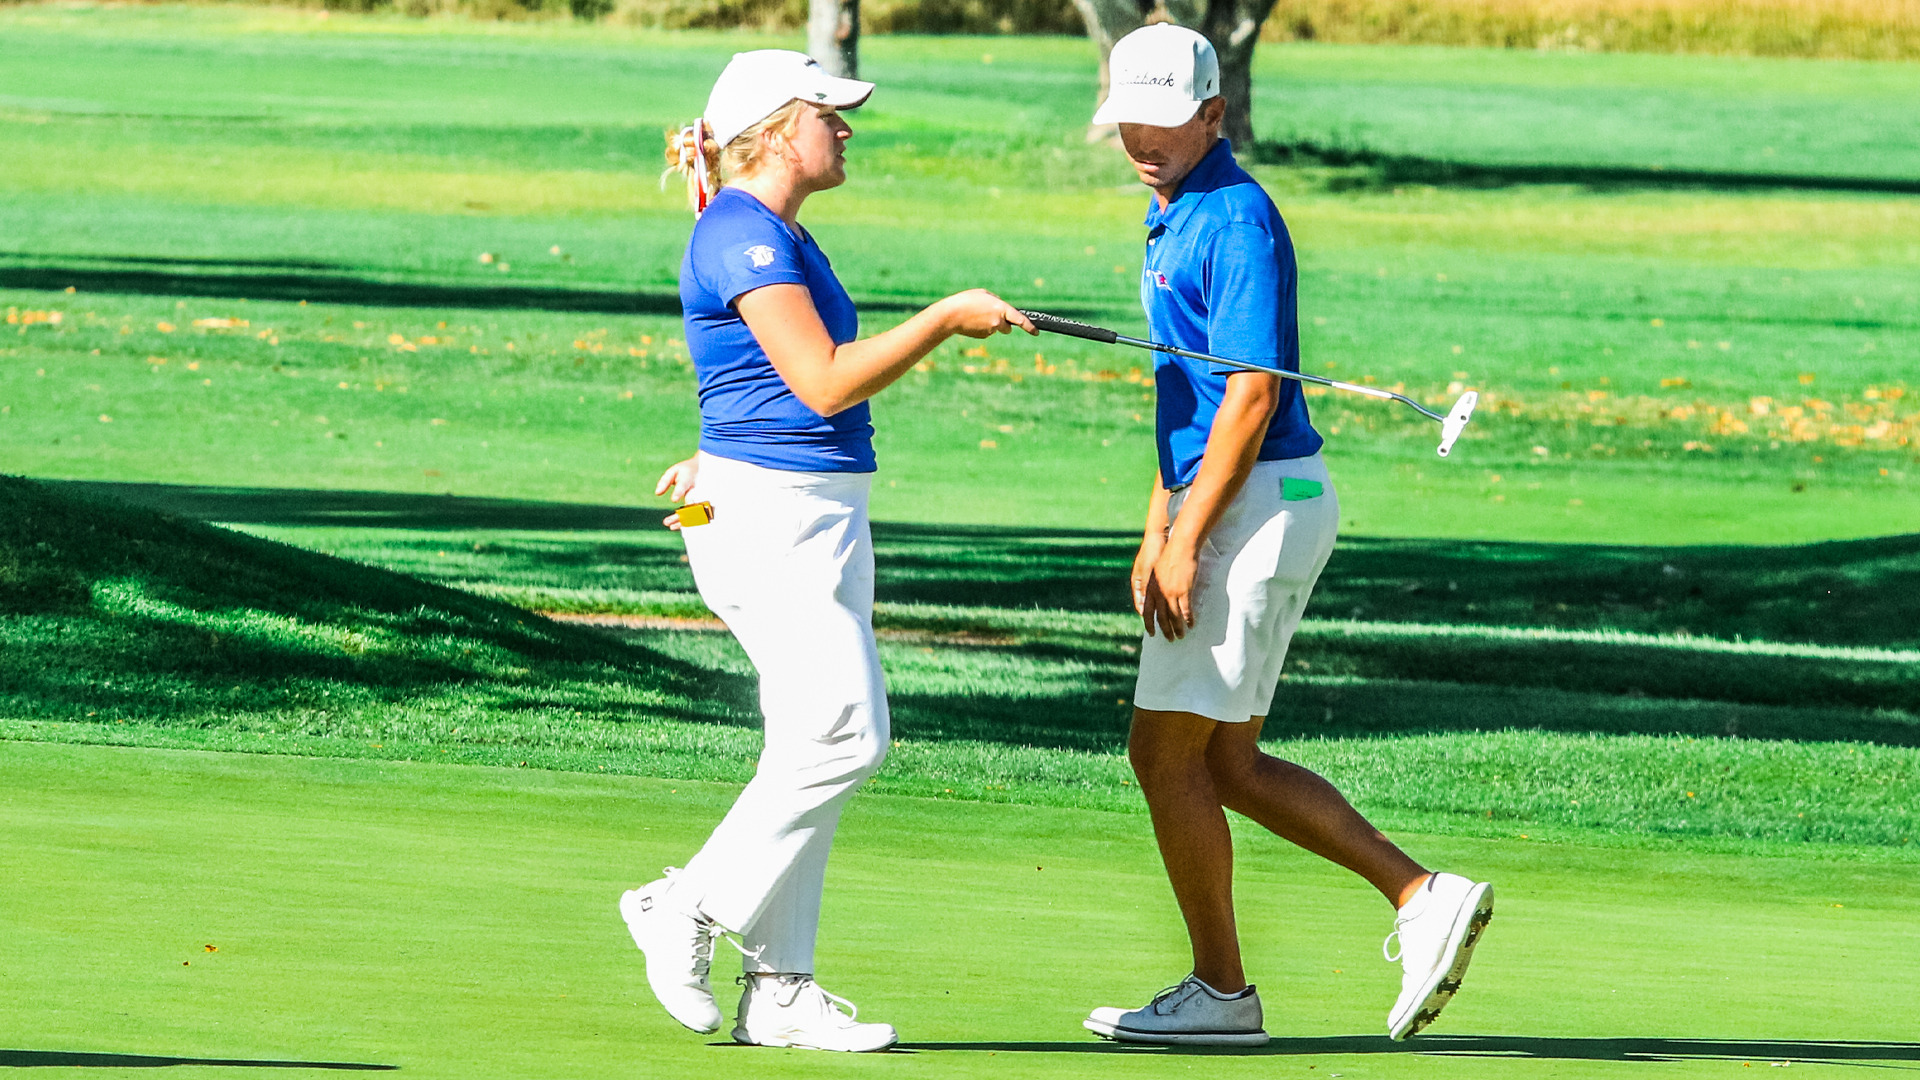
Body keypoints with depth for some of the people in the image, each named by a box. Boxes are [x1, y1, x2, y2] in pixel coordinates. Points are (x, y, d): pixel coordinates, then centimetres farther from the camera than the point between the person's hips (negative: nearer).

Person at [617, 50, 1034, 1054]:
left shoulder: (783, 239, 19)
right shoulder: (741, 236, -13)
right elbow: (826, 381, -19)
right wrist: (948, 318, -13)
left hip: (822, 514, 10)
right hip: (769, 518, -10)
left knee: (821, 745, 6)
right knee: (843, 733, -15)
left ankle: (778, 989, 6)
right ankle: (690, 909, -4)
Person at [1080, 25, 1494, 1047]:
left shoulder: (1236, 218, -15)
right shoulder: (1171, 217, 17)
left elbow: (1250, 393, -20)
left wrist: (1188, 543, -21)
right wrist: (1156, 533, 20)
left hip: (1260, 503, -10)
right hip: (1227, 507, 10)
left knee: (1166, 749, -5)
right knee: (1224, 762, 11)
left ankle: (1220, 991, 3)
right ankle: (1421, 896, 10)